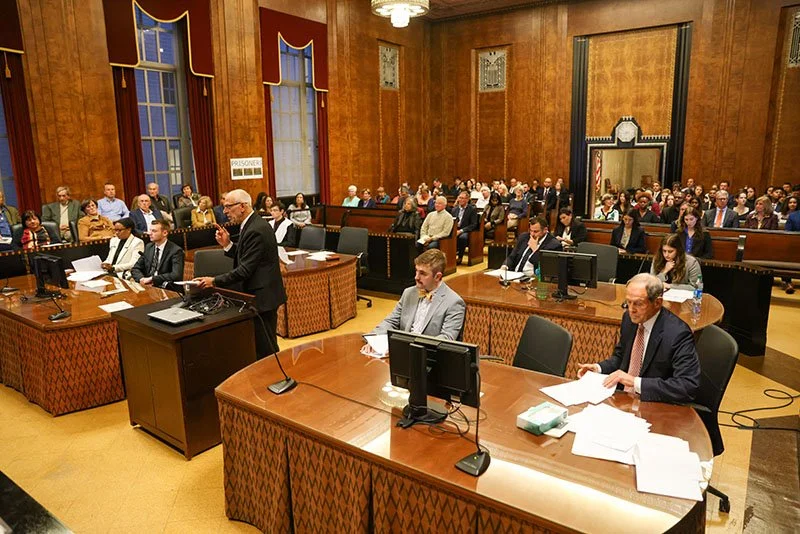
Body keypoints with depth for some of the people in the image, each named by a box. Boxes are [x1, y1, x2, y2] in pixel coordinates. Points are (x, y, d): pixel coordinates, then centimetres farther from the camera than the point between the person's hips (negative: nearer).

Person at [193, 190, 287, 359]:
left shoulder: (255, 230, -21)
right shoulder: (253, 224, 10)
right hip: (262, 293, 10)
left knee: (265, 348, 1)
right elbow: (244, 257, 13)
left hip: (262, 296, -10)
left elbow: (245, 269, -23)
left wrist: (214, 281, -16)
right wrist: (227, 244, -1)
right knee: (263, 345, 18)